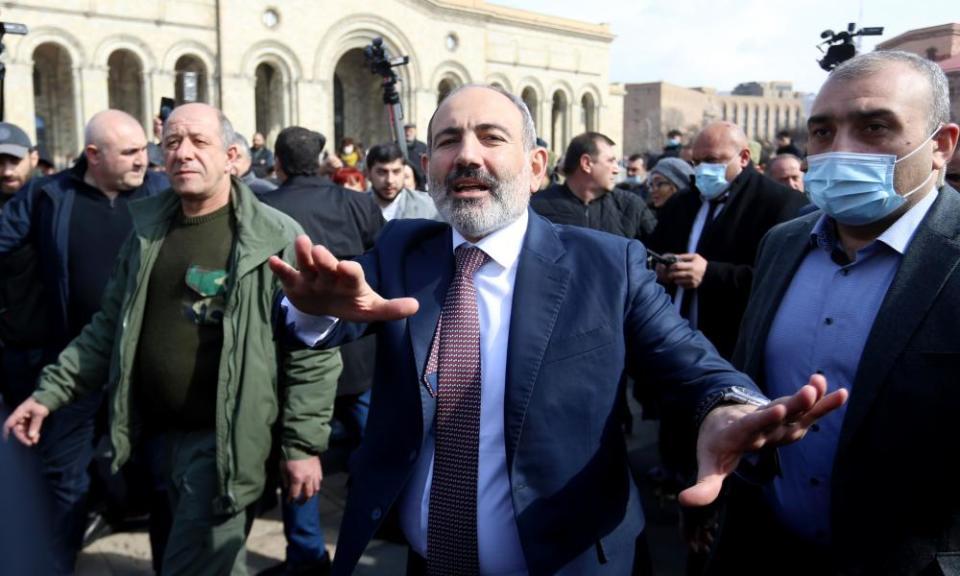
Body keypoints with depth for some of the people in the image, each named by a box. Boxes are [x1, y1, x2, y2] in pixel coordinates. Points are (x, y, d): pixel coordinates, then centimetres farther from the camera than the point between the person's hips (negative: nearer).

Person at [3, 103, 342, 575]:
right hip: (159, 431, 6)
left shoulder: (275, 238, -13)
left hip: (225, 438, -6)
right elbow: (111, 326, 13)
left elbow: (311, 350, -12)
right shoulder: (148, 229, 5)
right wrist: (51, 391, 5)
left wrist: (303, 443, -12)